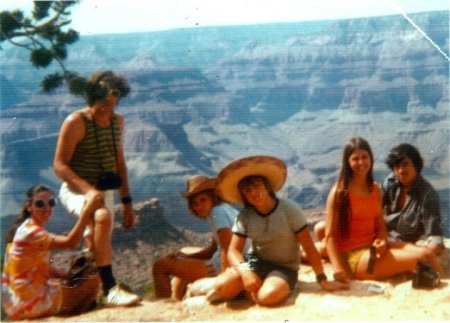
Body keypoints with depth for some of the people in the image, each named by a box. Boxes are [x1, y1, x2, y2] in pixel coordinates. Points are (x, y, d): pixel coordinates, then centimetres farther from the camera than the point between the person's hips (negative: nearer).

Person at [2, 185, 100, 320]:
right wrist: (88, 209, -31)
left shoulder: (25, 229, 11)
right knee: (93, 281, -7)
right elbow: (70, 242, -29)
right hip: (29, 303, -10)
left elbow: (46, 268, 12)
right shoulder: (30, 231, -19)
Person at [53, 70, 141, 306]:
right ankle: (110, 289, -40)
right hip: (77, 190, -7)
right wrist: (89, 190, -29)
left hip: (104, 192, 7)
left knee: (96, 246, 12)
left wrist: (127, 202, 14)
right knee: (103, 217, -35)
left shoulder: (117, 121, 8)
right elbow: (59, 165, -15)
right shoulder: (76, 122, -13)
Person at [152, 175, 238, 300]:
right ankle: (175, 301, 34)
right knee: (184, 252, 35)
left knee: (160, 266, -5)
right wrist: (183, 256, 3)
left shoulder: (218, 211, -15)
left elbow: (228, 249, -23)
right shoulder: (221, 209, 13)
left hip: (220, 267, -11)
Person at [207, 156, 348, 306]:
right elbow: (233, 251, -8)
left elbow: (309, 247, -12)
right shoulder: (244, 216, -5)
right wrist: (245, 271, -30)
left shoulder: (290, 210, -14)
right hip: (256, 262, 2)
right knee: (223, 285, -28)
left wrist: (322, 280, -14)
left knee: (268, 296, -37)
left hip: (284, 267, -2)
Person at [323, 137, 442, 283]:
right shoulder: (339, 192, -6)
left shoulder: (375, 189, 12)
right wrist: (338, 268, -21)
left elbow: (380, 226, 15)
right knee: (420, 258, -22)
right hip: (352, 256, -6)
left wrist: (382, 242, -9)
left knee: (426, 253, -19)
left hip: (374, 249, 6)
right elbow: (330, 235, -9)